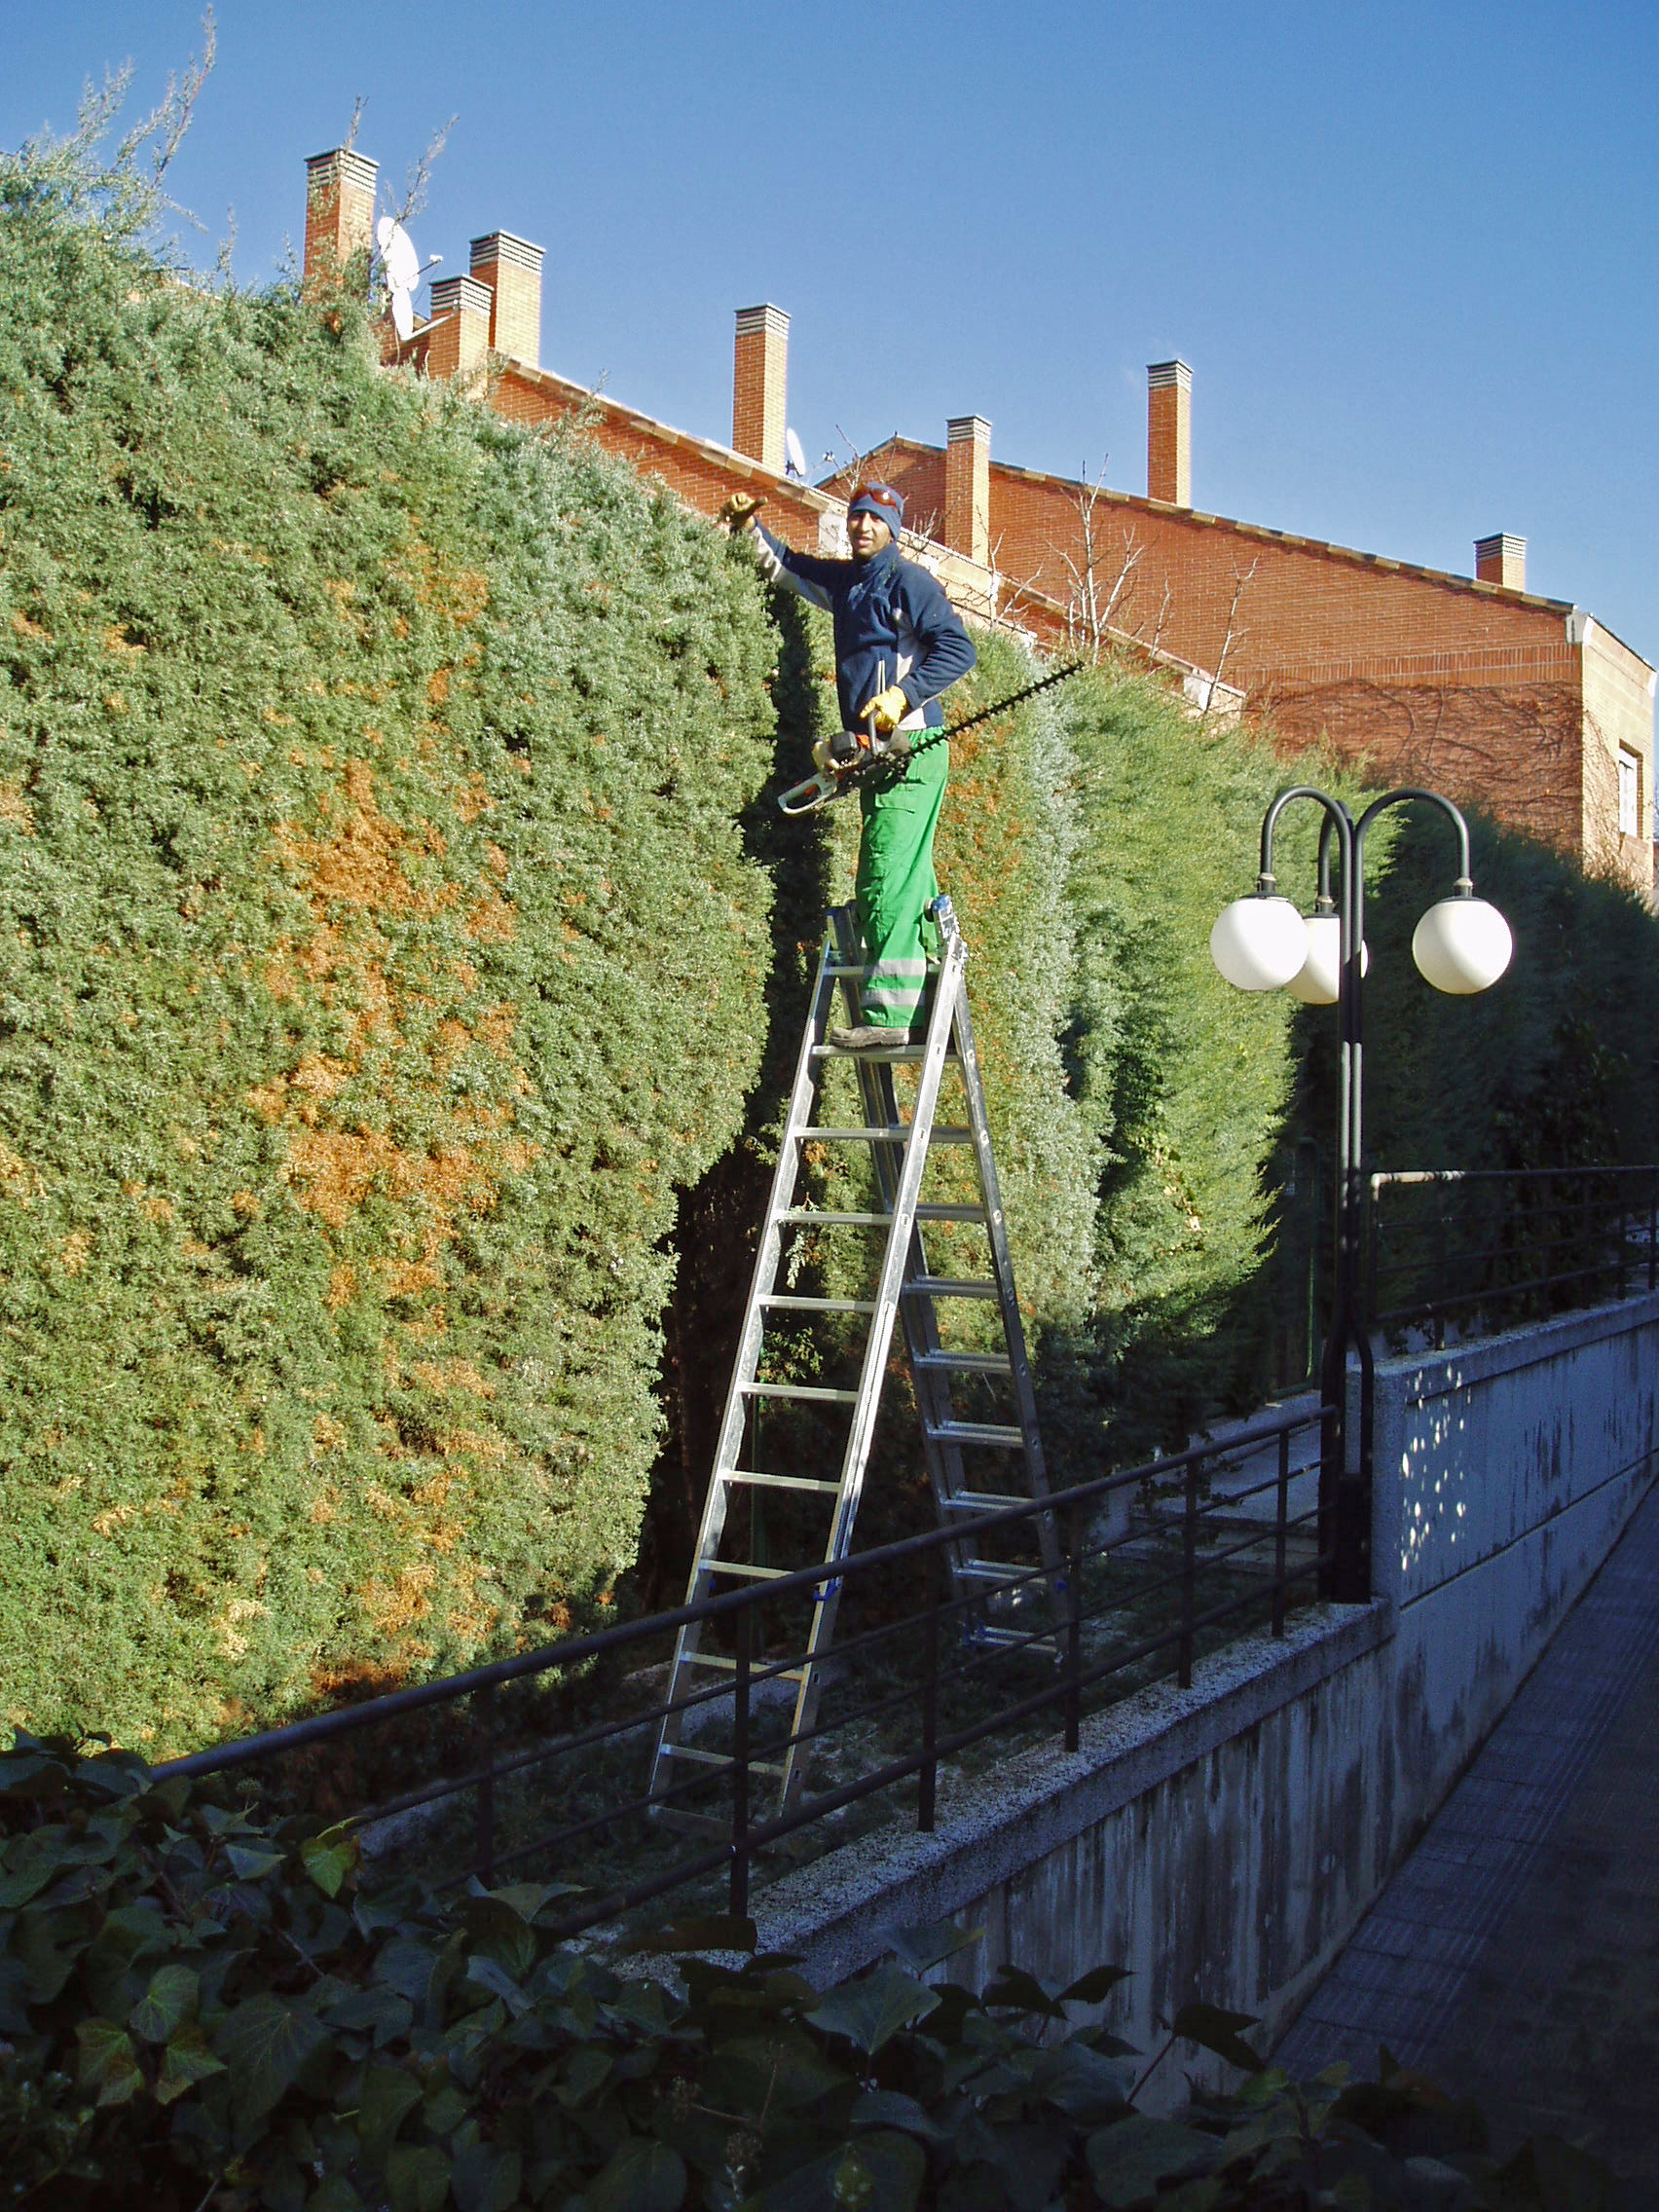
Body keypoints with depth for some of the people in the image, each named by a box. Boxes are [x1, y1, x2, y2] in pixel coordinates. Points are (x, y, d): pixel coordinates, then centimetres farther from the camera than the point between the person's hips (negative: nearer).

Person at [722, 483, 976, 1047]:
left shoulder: (907, 581, -4)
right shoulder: (843, 582, 20)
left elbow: (958, 649, -13)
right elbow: (785, 566, 37)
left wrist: (903, 695, -21)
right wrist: (749, 525, 24)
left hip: (910, 749, -9)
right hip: (877, 753, 9)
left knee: (888, 879, -14)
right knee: (911, 882, 9)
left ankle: (888, 1012, -17)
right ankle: (931, 1010, 14)